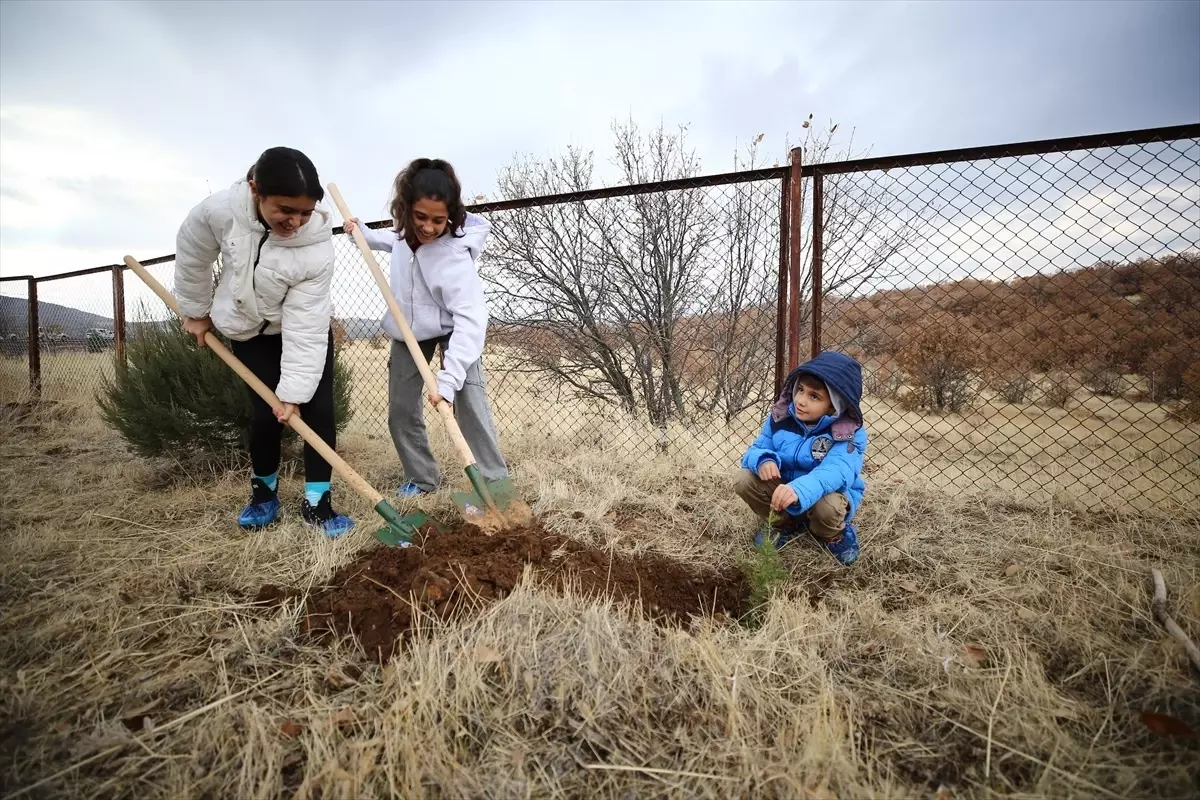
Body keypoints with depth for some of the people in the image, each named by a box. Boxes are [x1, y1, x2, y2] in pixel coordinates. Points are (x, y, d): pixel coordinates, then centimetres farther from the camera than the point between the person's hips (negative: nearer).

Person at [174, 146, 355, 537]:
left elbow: (304, 325, -30)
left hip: (305, 329, -1)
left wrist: (294, 391, -28)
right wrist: (195, 311, 7)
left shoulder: (317, 244, -31)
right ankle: (263, 492, 21)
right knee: (265, 413, -3)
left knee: (317, 409, -8)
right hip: (250, 330, 1)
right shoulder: (218, 211, -27)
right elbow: (192, 258, -4)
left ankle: (316, 502, 3)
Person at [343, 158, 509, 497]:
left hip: (452, 329, -6)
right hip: (408, 329, 7)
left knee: (469, 402, -23)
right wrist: (363, 233, 7)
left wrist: (448, 379, -51)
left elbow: (471, 320, -44)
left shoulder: (454, 255, -34)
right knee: (400, 411, 6)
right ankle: (422, 478, 23)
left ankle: (494, 483, -15)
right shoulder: (408, 229, -13)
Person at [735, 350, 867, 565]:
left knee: (827, 505, -38)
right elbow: (757, 448, -6)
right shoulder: (781, 416, -10)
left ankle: (833, 536, 2)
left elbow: (837, 471, -39)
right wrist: (763, 460, -34)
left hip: (830, 493, -3)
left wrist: (800, 490, -59)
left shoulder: (850, 433, -22)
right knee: (746, 479, -21)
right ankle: (782, 525, 7)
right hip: (784, 488, 4)